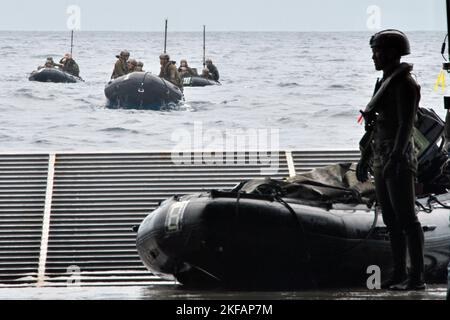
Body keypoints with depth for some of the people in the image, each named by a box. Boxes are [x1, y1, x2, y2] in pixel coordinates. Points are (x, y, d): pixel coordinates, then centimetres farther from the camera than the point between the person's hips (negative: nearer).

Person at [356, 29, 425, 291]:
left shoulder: (405, 83, -11)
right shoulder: (384, 83, 17)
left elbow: (407, 124, -20)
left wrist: (395, 158, -27)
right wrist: (365, 158, 22)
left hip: (399, 158, -10)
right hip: (381, 159, 10)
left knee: (406, 217, -9)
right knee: (391, 219, 10)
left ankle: (417, 277, -8)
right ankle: (400, 274, 14)